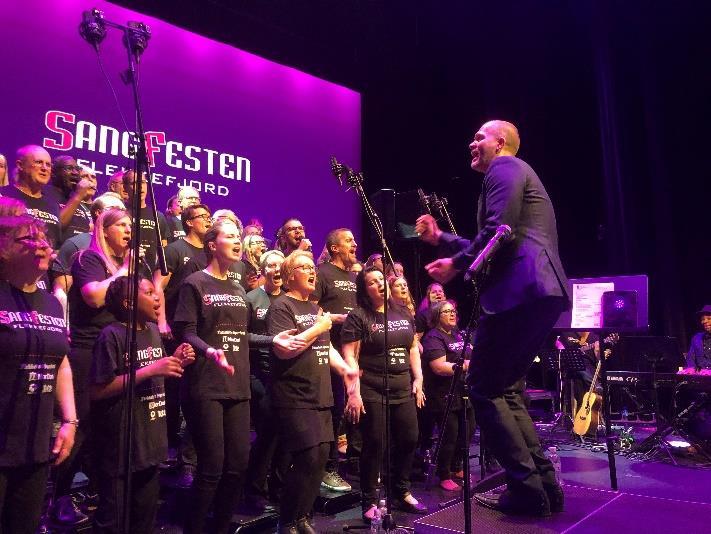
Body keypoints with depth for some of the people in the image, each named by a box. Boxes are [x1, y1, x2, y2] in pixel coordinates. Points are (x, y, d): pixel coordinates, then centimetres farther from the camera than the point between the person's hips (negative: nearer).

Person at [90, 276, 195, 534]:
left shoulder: (154, 331, 8)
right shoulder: (112, 335, -15)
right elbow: (97, 390, -19)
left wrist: (175, 363, 0)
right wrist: (149, 370, -22)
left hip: (151, 440, 7)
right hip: (121, 444, -7)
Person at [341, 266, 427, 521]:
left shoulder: (402, 313, 12)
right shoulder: (358, 317, -6)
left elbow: (413, 349, 16)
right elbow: (350, 356, -12)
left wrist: (418, 380, 9)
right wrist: (354, 392, -19)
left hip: (403, 389, 6)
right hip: (372, 391, -6)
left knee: (408, 441, 10)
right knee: (375, 446, -1)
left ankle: (401, 493, 30)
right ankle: (369, 502, 15)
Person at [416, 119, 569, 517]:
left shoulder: (505, 168, 1)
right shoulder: (515, 173, 32)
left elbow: (498, 231, -16)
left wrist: (456, 264, -5)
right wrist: (441, 239, 29)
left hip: (522, 290, -11)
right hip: (541, 292, 11)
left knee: (484, 388, -5)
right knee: (505, 389, 14)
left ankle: (528, 488, -1)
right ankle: (544, 484, 15)